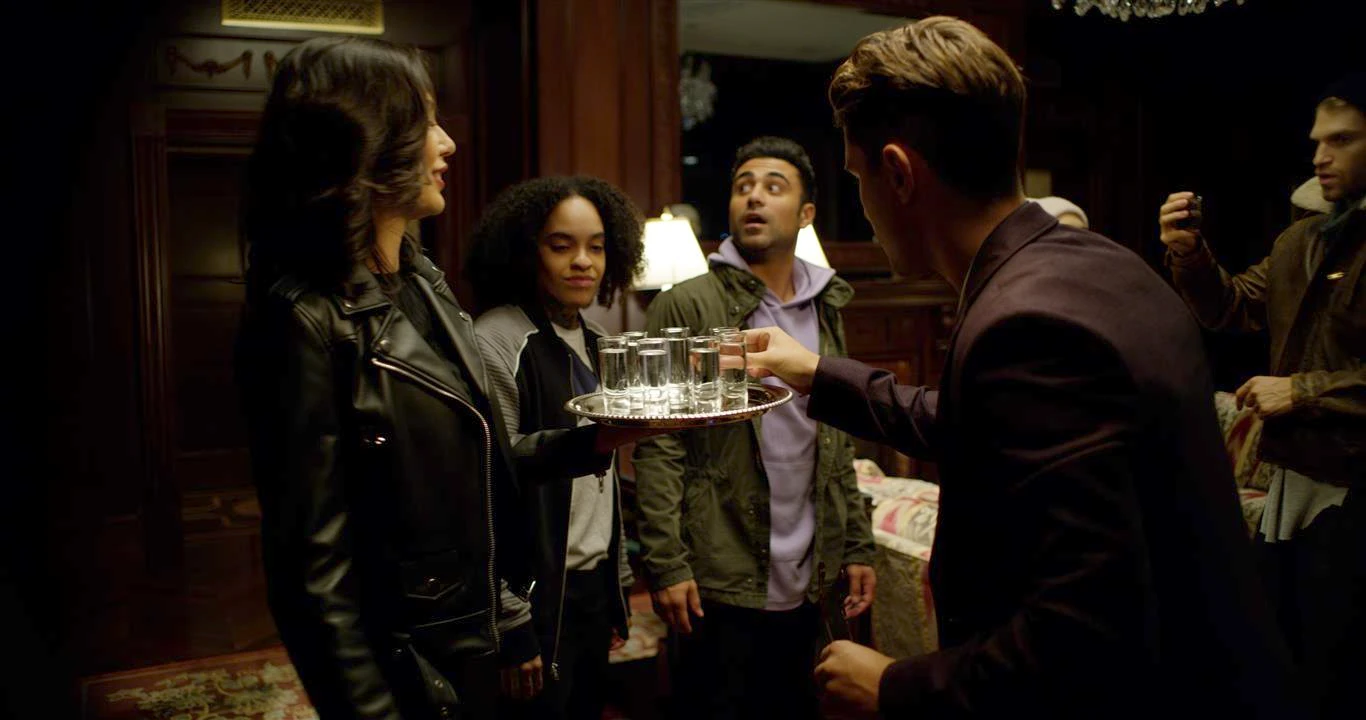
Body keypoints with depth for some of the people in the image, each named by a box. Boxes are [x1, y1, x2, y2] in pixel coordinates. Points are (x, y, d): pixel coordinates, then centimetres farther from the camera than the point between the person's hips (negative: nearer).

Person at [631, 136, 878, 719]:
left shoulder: (825, 312, 10)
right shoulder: (685, 308, -7)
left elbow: (838, 445, 13)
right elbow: (658, 447, -11)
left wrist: (857, 547, 9)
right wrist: (666, 564, -15)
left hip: (807, 584, 5)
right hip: (720, 585, -5)